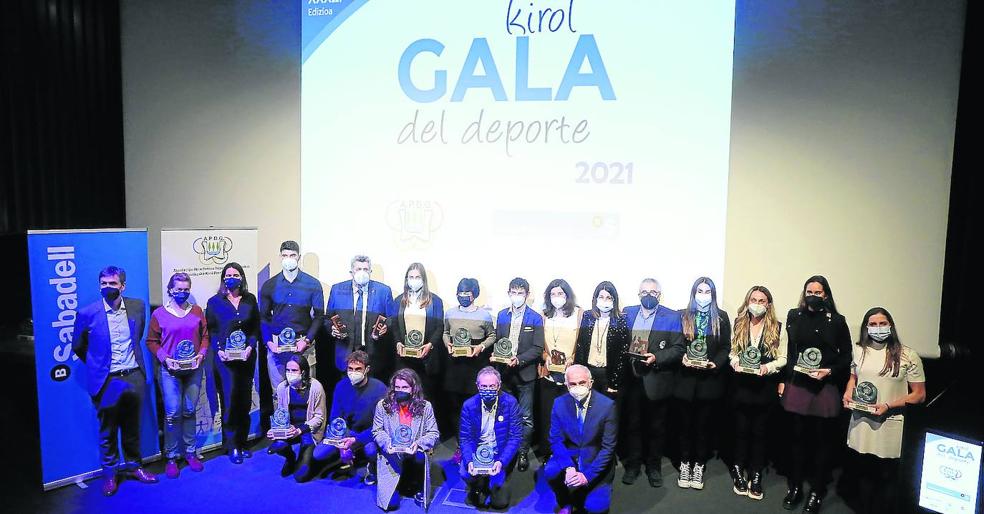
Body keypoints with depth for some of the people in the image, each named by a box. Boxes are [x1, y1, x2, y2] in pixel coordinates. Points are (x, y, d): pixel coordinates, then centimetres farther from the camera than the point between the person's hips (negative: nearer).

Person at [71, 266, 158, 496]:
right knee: (107, 430, 10)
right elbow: (78, 346, 4)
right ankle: (110, 473, 26)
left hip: (134, 376, 3)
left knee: (132, 426, 16)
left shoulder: (137, 306, -1)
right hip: (106, 380, -2)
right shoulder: (87, 313, -11)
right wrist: (98, 364, 10)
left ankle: (133, 465, 32)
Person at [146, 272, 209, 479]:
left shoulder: (197, 311, 7)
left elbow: (205, 335, 10)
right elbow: (151, 341, 3)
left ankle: (191, 452, 20)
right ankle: (171, 457, 9)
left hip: (194, 369, 2)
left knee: (190, 411, 9)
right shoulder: (159, 313, 0)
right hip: (170, 369, -2)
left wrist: (202, 353, -6)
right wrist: (164, 358, -11)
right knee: (173, 413, -3)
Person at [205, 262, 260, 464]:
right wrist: (219, 350, -13)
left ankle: (242, 443, 16)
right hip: (224, 357, -2)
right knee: (230, 400, -5)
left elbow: (256, 327, 8)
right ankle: (232, 447, 4)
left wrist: (250, 346, -7)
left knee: (245, 400, 5)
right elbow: (210, 330, 0)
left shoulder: (250, 300, 7)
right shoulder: (215, 302, 1)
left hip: (247, 356, 3)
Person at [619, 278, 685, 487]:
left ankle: (654, 467, 26)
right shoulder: (627, 313, 9)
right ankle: (632, 465, 25)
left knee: (656, 427, 10)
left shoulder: (672, 317, 0)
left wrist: (656, 358, -19)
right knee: (632, 425, 10)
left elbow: (678, 349, -7)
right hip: (631, 378, 2)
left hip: (657, 381, -2)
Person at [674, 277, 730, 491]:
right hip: (686, 377, 0)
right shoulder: (683, 316, 3)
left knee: (704, 424, 7)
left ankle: (699, 466, 19)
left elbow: (725, 347, 2)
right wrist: (682, 358, -16)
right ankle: (685, 464, 21)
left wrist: (715, 363, -15)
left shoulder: (721, 317, 4)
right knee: (685, 423, 8)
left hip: (710, 379, 0)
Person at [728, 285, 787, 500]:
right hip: (741, 384, 1)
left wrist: (767, 367, -19)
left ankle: (755, 475, 20)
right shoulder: (738, 323, 3)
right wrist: (736, 361, -15)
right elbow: (731, 351, 6)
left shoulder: (778, 328, -2)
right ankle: (738, 472, 23)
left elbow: (782, 358, -2)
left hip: (765, 386, -1)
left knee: (759, 431, 9)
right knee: (741, 429, 8)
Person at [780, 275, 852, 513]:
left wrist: (829, 371, -14)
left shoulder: (837, 321, -1)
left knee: (822, 439, 8)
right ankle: (795, 487, 22)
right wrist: (782, 381, 4)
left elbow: (846, 357, 2)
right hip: (797, 385, 1)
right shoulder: (793, 316, 5)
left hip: (826, 388, -1)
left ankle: (817, 491, 20)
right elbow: (786, 351, 7)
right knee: (799, 437, 10)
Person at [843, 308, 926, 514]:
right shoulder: (859, 350, 5)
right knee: (865, 472, 17)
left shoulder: (908, 356, -9)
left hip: (889, 426, -4)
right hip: (861, 422, 4)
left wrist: (888, 406, -18)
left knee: (887, 477, 11)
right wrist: (848, 393, 1)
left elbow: (919, 395, -7)